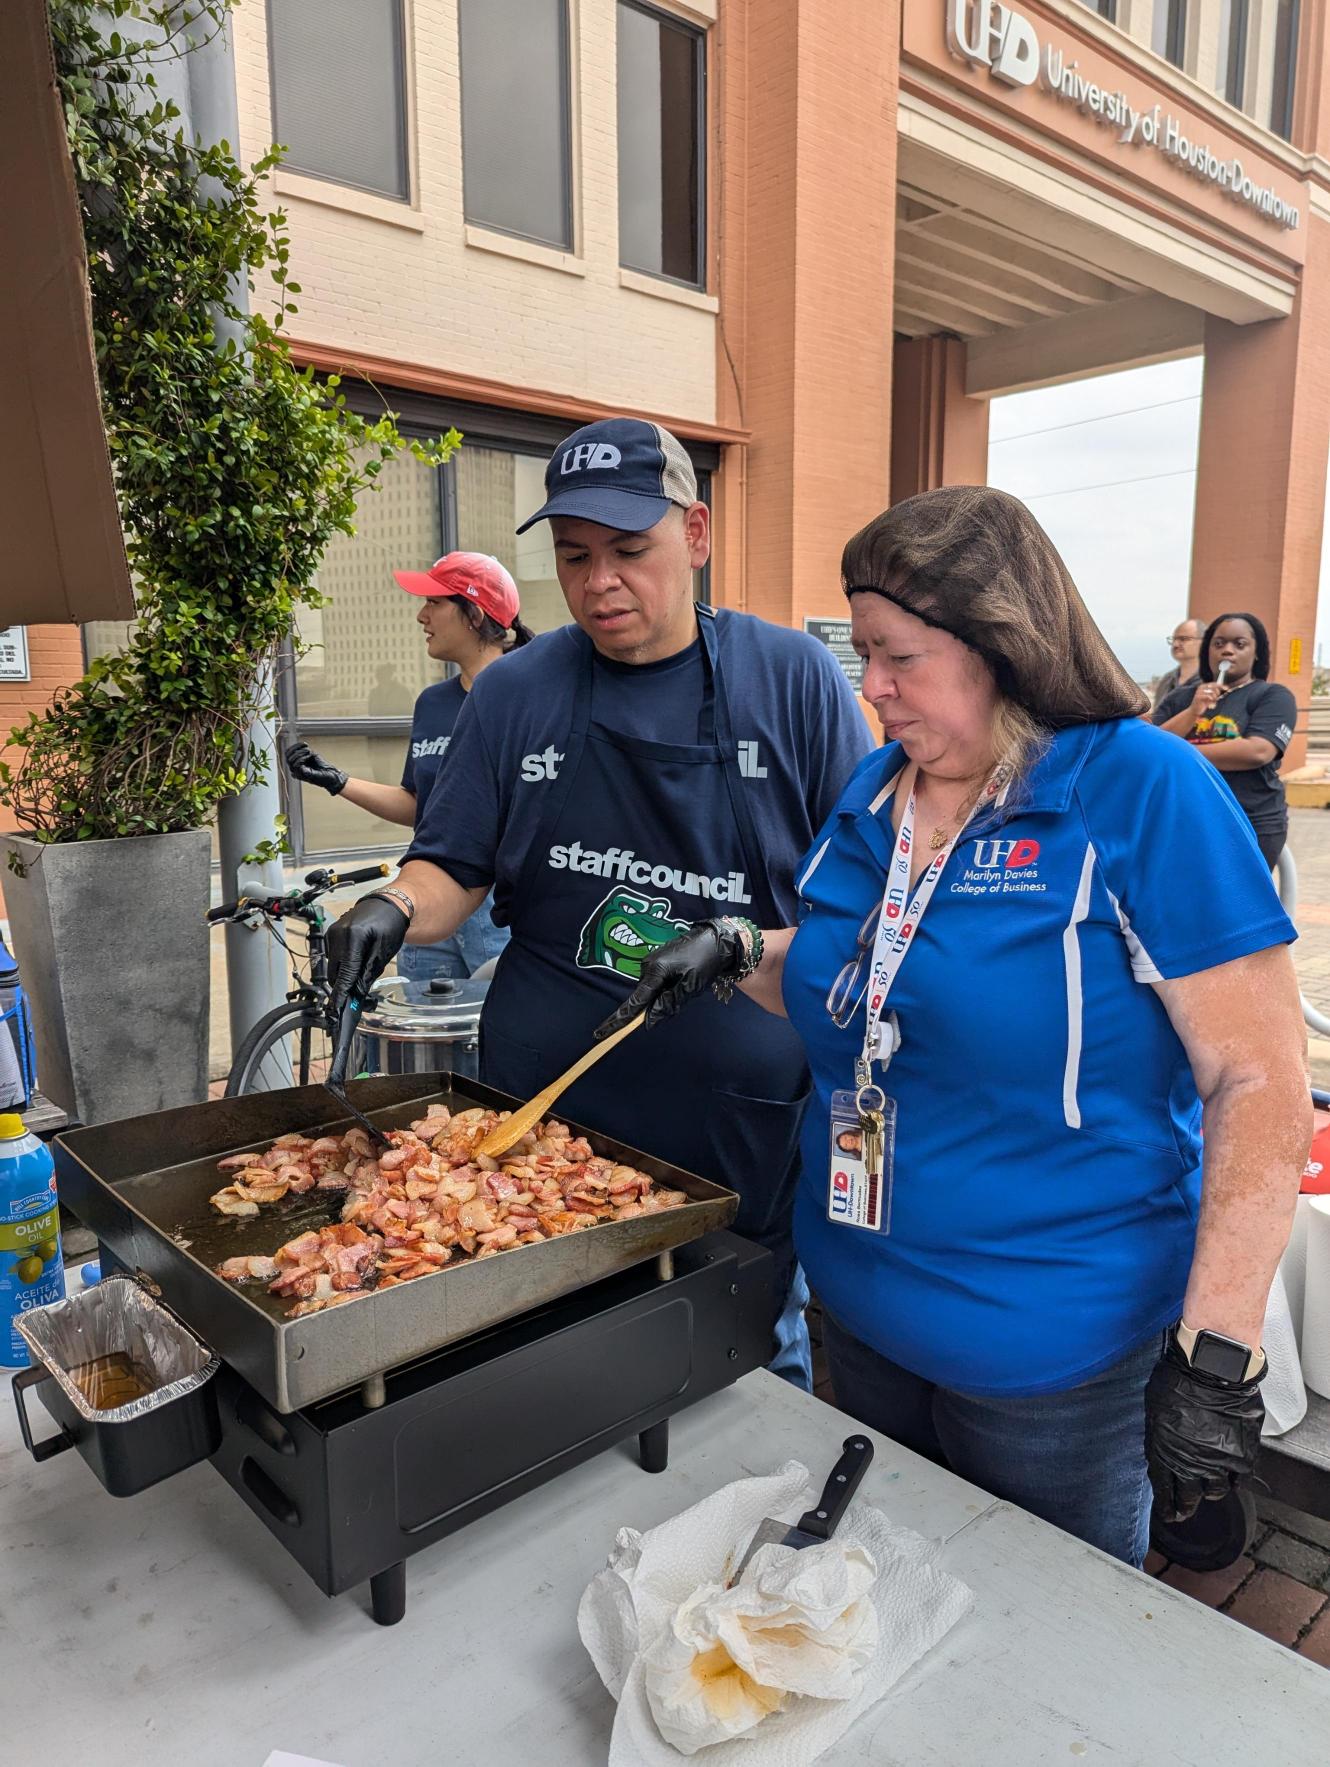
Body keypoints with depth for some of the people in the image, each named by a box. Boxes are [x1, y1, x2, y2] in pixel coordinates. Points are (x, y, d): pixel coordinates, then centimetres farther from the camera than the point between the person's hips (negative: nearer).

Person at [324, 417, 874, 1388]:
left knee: (758, 1367, 16)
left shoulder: (793, 675, -2)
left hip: (748, 1122, -1)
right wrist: (395, 908, -12)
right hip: (548, 1115, 2)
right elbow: (455, 870, 8)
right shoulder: (514, 695, 3)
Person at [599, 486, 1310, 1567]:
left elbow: (1260, 1082, -18)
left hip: (1054, 1349, -5)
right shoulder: (877, 792, 1)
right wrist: (741, 957, -5)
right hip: (863, 1307, 6)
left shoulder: (1144, 791, -17)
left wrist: (1219, 1353, -21)